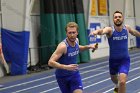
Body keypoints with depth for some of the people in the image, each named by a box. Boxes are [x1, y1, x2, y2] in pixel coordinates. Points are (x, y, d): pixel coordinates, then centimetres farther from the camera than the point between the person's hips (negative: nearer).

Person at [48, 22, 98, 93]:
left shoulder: (76, 40, -7)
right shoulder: (63, 46, -28)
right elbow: (50, 62, -31)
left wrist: (88, 47, 5)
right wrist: (66, 67, -41)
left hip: (74, 73, 4)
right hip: (62, 76, -4)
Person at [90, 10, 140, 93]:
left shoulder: (127, 28, -8)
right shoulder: (110, 30, -18)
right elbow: (103, 31, -43)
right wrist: (97, 31, -66)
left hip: (125, 60, -1)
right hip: (113, 60, 1)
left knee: (122, 82, -21)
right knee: (114, 79, 26)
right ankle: (118, 86, 62)